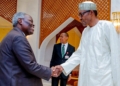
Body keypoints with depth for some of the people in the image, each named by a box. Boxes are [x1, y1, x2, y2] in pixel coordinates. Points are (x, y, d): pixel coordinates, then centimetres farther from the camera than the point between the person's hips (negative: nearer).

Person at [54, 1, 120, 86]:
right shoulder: (85, 31, 14)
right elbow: (79, 53, 14)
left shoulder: (107, 26, -5)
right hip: (86, 78, 6)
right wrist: (63, 66, 3)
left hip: (103, 79, -6)